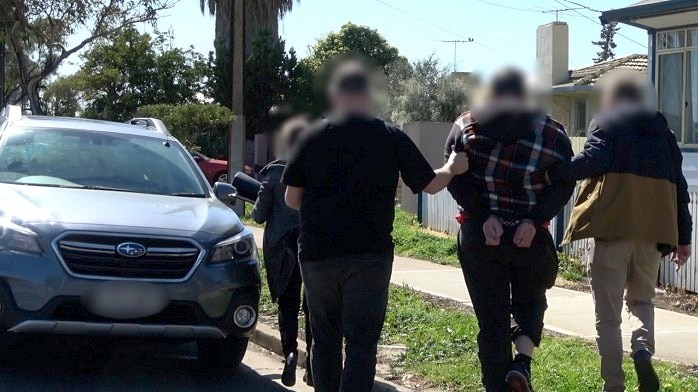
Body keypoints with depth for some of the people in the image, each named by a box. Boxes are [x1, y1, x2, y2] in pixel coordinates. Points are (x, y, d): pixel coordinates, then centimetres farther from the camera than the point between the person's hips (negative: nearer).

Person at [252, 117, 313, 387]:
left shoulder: (274, 172, -6)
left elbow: (259, 215, -4)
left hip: (283, 246, -1)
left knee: (288, 304, 8)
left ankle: (290, 350, -16)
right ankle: (313, 366, 11)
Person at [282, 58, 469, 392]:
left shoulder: (314, 136, 0)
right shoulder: (391, 138, -2)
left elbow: (292, 198, 3)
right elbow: (430, 184, 4)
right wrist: (452, 168, 25)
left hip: (317, 253, 2)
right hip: (370, 254, -2)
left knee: (325, 340, 15)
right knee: (361, 345, -1)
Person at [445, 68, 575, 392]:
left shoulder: (465, 126, 2)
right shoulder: (551, 131, 3)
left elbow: (455, 179, -9)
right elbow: (563, 185, -7)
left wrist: (484, 216, -13)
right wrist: (534, 221, -12)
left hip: (478, 239, 0)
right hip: (532, 239, 0)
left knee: (492, 321, 9)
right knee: (530, 303, 22)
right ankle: (522, 362, -2)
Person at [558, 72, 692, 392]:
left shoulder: (607, 124, 5)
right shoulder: (663, 132, 20)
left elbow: (593, 159, -17)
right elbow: (679, 187, 17)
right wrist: (683, 238, 20)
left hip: (614, 228, -4)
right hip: (654, 233, 4)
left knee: (608, 316, 5)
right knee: (641, 299, 22)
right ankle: (643, 348, -6)